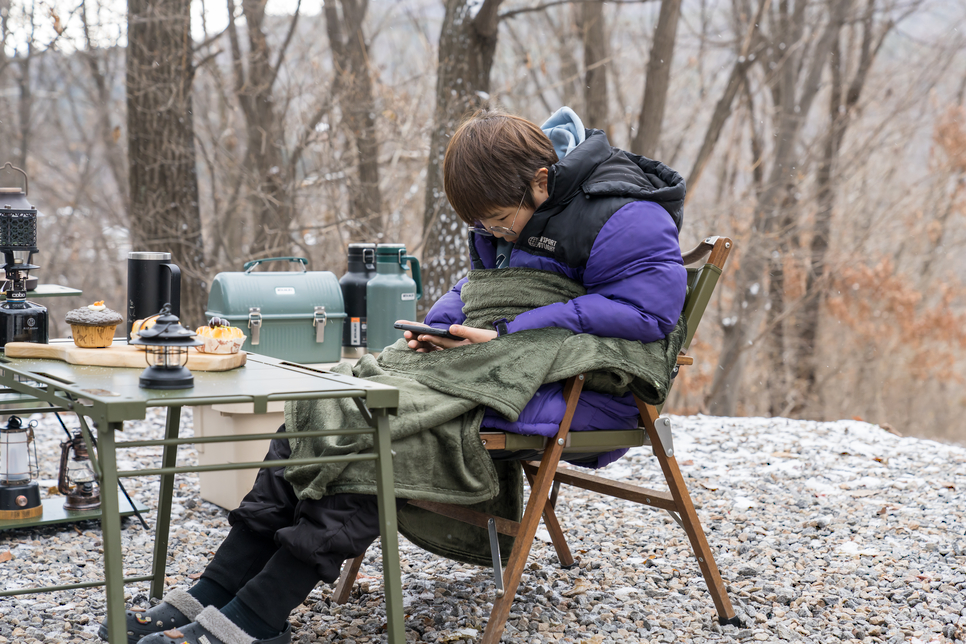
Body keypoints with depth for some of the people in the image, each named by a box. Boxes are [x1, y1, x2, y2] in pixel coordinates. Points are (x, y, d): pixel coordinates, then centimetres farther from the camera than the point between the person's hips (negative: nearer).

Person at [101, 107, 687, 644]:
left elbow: (648, 308, -22)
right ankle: (215, 593, -10)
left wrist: (507, 335, -22)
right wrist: (446, 322, 1)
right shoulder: (509, 210, 13)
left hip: (581, 389, -9)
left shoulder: (626, 218, -14)